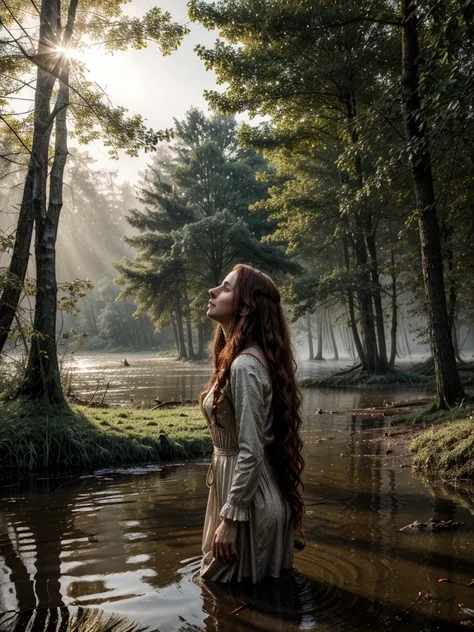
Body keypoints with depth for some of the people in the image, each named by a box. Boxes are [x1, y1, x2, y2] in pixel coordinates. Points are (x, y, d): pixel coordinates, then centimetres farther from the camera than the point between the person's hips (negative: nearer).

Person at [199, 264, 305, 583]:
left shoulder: (245, 365, -23)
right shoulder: (239, 357, 8)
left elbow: (250, 451, -24)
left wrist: (230, 518, -20)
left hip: (248, 499, -10)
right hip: (254, 492, 10)